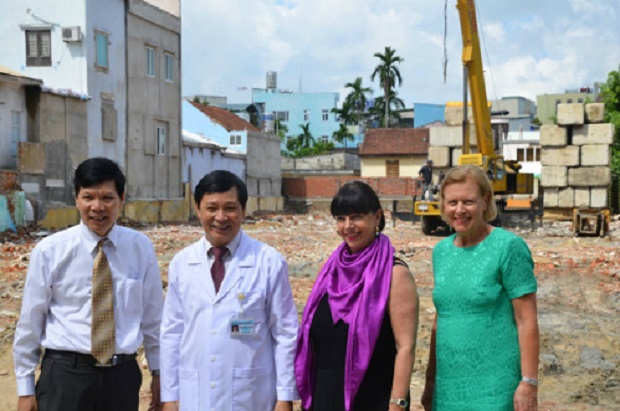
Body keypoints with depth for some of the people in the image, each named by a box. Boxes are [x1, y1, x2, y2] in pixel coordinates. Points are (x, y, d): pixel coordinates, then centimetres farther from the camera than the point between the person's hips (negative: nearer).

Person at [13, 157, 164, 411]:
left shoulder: (141, 248, -1)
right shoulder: (49, 250, -7)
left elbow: (152, 316, 7)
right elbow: (30, 321, -1)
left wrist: (158, 372, 12)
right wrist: (25, 388, 2)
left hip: (123, 374, 2)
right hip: (66, 373, -2)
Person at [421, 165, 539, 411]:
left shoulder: (509, 247, -8)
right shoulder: (441, 251, 9)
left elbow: (526, 321, -10)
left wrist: (529, 384, -14)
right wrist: (430, 381, 15)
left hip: (494, 390, -5)